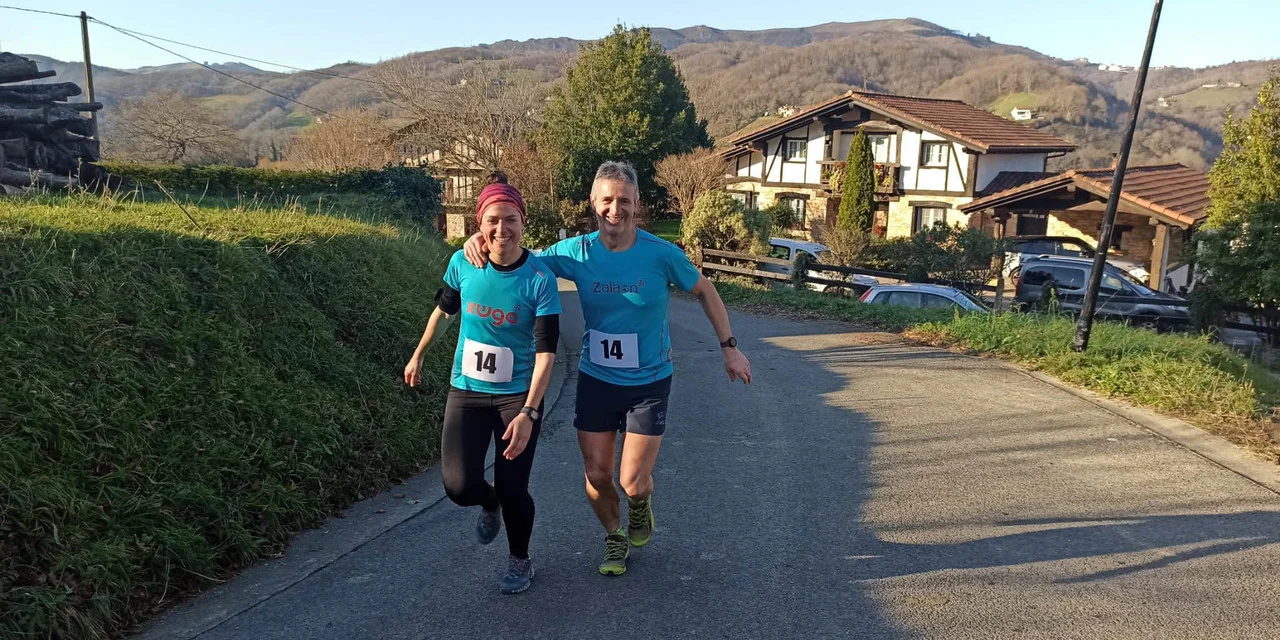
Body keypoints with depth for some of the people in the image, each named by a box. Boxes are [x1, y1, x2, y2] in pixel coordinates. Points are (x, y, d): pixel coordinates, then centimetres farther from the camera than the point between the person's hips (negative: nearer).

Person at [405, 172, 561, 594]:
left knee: (512, 489, -2)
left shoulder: (540, 280, -18)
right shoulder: (463, 264, -9)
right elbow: (442, 309, 11)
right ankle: (490, 505, 29)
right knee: (459, 485, -11)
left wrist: (528, 413, -27)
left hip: (518, 396, -2)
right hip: (467, 391, 2)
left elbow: (546, 353, -18)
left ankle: (521, 562, 31)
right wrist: (418, 355, 22)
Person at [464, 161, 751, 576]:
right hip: (595, 380, 2)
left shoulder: (662, 254, -15)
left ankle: (641, 504, 37)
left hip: (649, 382, -2)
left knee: (633, 483, -1)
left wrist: (729, 347, 2)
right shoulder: (577, 252, -10)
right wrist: (481, 240, -19)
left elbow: (704, 291, 1)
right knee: (596, 476, 9)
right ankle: (615, 538, 39)